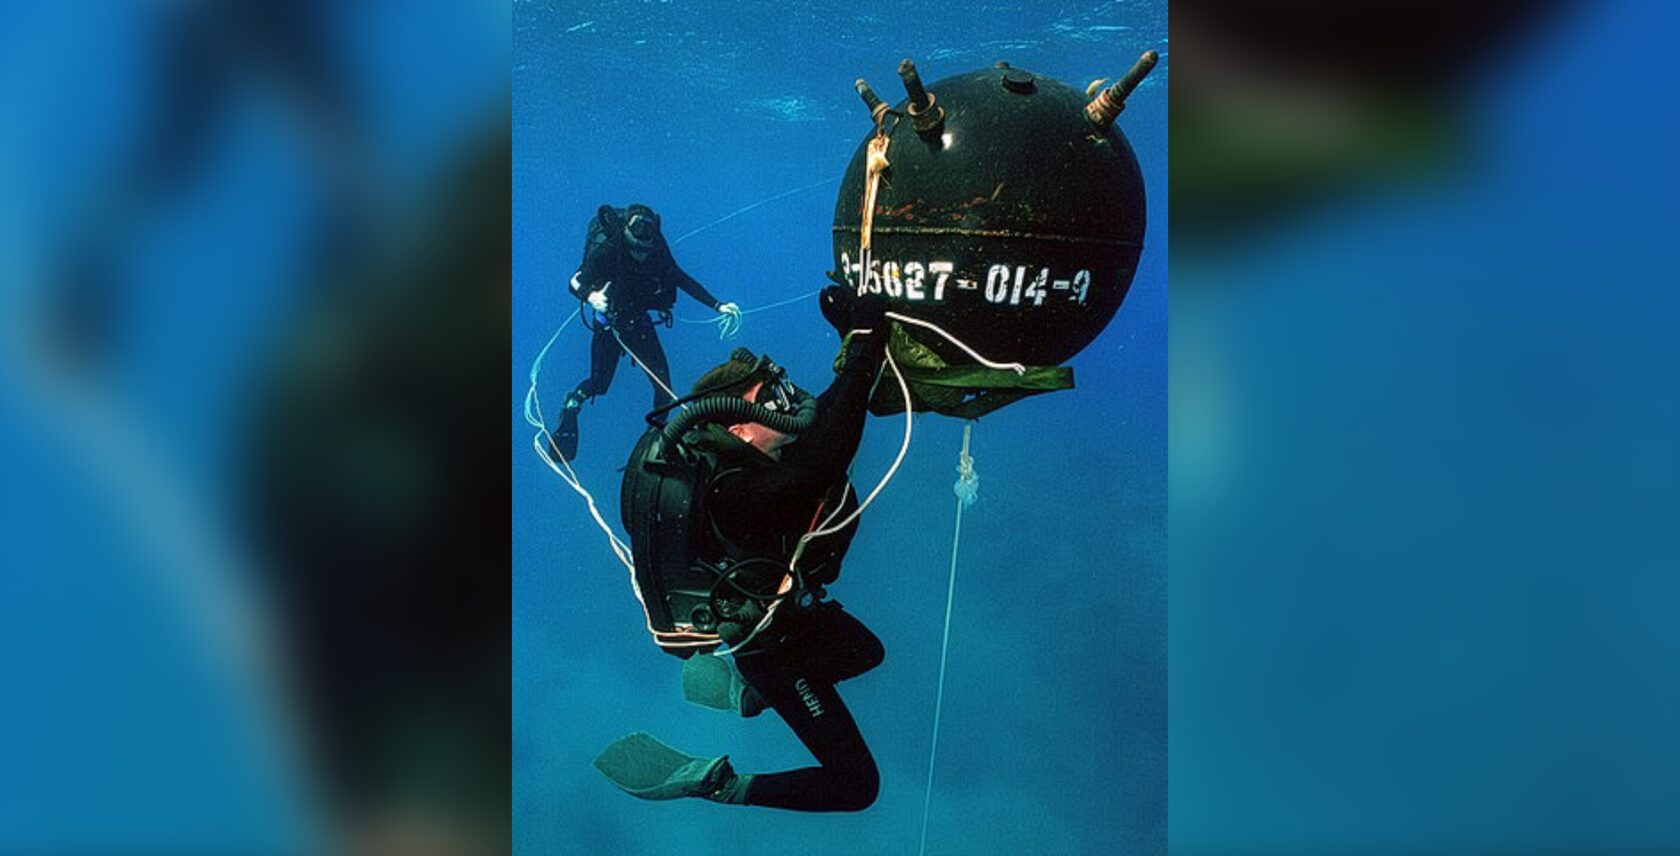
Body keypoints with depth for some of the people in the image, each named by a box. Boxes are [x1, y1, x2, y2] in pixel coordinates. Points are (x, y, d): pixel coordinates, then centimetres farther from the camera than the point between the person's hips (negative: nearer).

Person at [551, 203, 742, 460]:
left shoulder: (657, 246, -16)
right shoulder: (605, 249, -27)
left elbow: (679, 278, -5)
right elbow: (576, 282, -22)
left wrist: (717, 305, -8)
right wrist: (590, 297, -46)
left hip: (640, 322, 3)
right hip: (609, 322, -3)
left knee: (663, 383, -5)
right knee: (599, 383, -1)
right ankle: (572, 405, 33)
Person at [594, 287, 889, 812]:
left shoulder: (772, 450, -14)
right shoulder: (738, 491, -40)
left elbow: (831, 411, 1)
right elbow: (821, 462, -59)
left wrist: (856, 334, -15)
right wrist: (863, 345, -55)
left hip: (794, 607, 9)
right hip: (769, 643, -9)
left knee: (866, 652, 38)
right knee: (856, 786, -4)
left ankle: (743, 689, 37)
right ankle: (710, 783, 5)